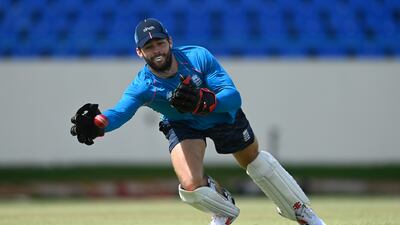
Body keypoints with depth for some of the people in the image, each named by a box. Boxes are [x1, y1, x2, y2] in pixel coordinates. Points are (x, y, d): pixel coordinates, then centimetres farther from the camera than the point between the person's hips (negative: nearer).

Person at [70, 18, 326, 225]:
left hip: (224, 115, 0)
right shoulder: (143, 85, -32)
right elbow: (121, 111, -51)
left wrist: (202, 101, -56)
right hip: (184, 126, 0)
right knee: (190, 185, -20)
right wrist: (98, 122, -74)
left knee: (255, 162, 17)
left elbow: (234, 98, -36)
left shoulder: (198, 57, -33)